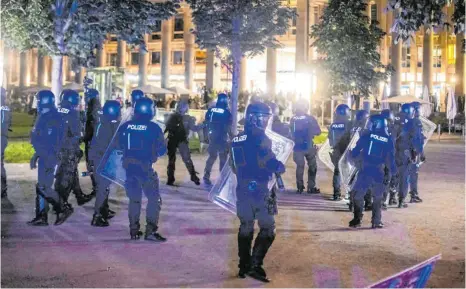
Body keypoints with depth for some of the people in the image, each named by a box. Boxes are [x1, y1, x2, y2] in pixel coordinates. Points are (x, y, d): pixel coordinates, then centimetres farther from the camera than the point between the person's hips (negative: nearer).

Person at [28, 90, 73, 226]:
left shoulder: (53, 118, -17)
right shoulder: (44, 117, 15)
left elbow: (54, 142, -23)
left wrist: (50, 159, -25)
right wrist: (36, 156, 25)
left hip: (49, 157, -10)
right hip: (44, 157, 10)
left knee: (43, 187, -9)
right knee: (42, 187, 11)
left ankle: (64, 208, 3)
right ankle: (41, 216, 16)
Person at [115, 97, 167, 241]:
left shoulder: (125, 126, 2)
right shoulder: (154, 127, -8)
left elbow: (119, 145, 10)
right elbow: (162, 149, -3)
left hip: (129, 166, 5)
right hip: (145, 167, -4)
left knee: (134, 198, 17)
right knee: (154, 198, 3)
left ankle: (134, 230, 18)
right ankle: (150, 230, -6)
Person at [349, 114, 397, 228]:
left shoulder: (367, 136, -2)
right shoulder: (389, 140, 4)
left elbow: (356, 150, 0)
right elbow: (391, 158, 6)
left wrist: (353, 155, 21)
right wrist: (393, 170, 19)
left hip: (365, 171, -2)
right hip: (379, 173, 2)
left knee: (357, 195, 10)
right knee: (377, 197, 18)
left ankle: (357, 219, 1)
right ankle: (376, 221, 14)